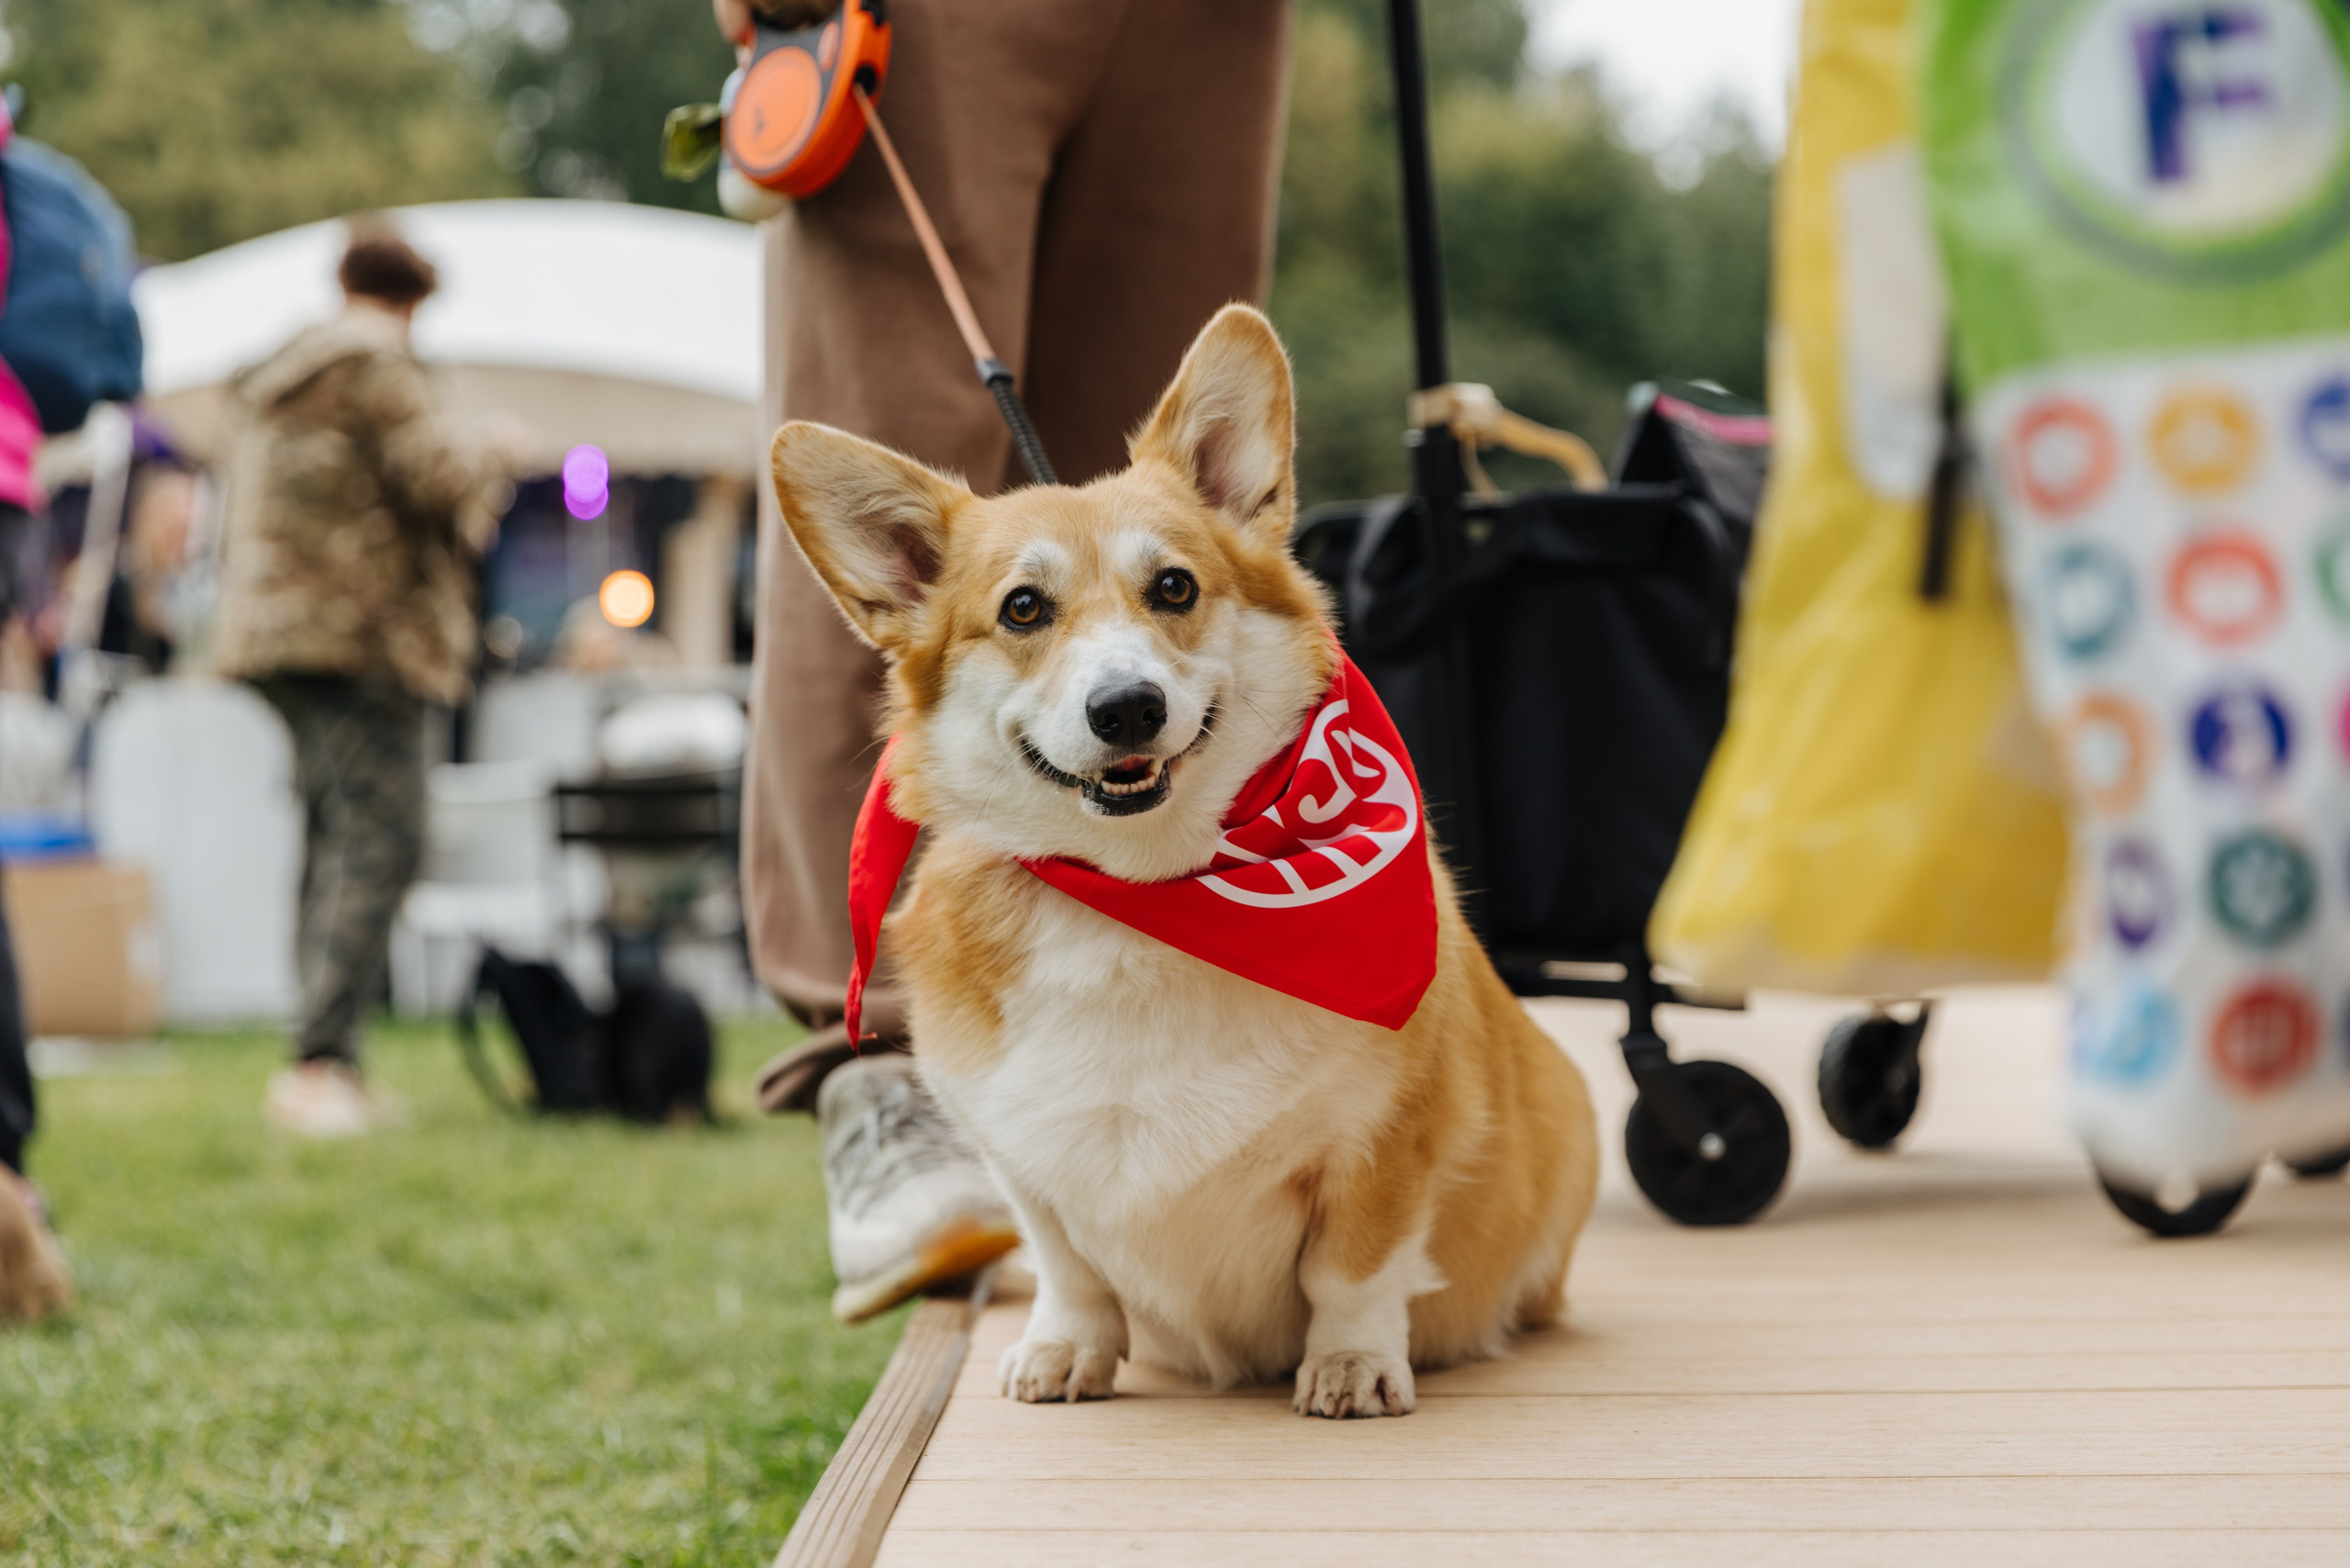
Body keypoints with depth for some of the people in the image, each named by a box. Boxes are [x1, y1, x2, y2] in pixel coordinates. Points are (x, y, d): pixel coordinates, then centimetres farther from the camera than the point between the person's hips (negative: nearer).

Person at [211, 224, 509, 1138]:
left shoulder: (275, 379, 22)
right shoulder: (372, 366, -7)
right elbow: (435, 478, -15)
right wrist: (488, 461, 7)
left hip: (278, 623, 10)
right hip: (359, 628, -10)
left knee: (336, 842, 11)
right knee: (378, 840, -13)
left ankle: (328, 1062, 11)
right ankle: (320, 1058, -23)